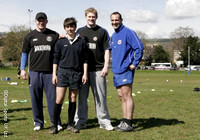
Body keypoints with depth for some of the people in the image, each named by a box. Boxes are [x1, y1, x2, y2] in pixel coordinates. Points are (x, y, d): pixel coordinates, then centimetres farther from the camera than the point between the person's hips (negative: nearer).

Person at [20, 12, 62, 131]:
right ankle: (38, 122, 17)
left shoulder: (54, 35, 8)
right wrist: (22, 69, 6)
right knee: (36, 98, 5)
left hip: (50, 72, -1)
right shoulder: (30, 36, 10)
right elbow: (24, 53, 13)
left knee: (52, 98, -1)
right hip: (35, 72, 1)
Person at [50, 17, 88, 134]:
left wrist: (85, 73, 2)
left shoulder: (81, 41, 5)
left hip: (76, 73, 1)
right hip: (62, 72, -1)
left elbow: (85, 59, 7)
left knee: (73, 99, 7)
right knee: (59, 99, -5)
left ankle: (70, 124, 17)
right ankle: (55, 125, 4)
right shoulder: (61, 42, 5)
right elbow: (56, 59, 8)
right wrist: (54, 74, 3)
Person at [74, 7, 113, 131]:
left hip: (98, 69, -2)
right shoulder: (80, 31, 12)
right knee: (82, 97, 7)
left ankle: (104, 121, 11)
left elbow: (107, 50, 1)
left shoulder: (102, 32, 4)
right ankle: (81, 121, 17)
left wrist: (106, 66, -7)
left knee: (100, 96, 2)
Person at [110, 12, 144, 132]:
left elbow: (139, 47, -15)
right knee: (121, 97, 11)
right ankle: (125, 121, 18)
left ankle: (128, 123, -3)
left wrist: (135, 63, -15)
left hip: (125, 69, -9)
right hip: (116, 70, 9)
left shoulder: (128, 32, -9)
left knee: (127, 96, -7)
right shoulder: (113, 36, 17)